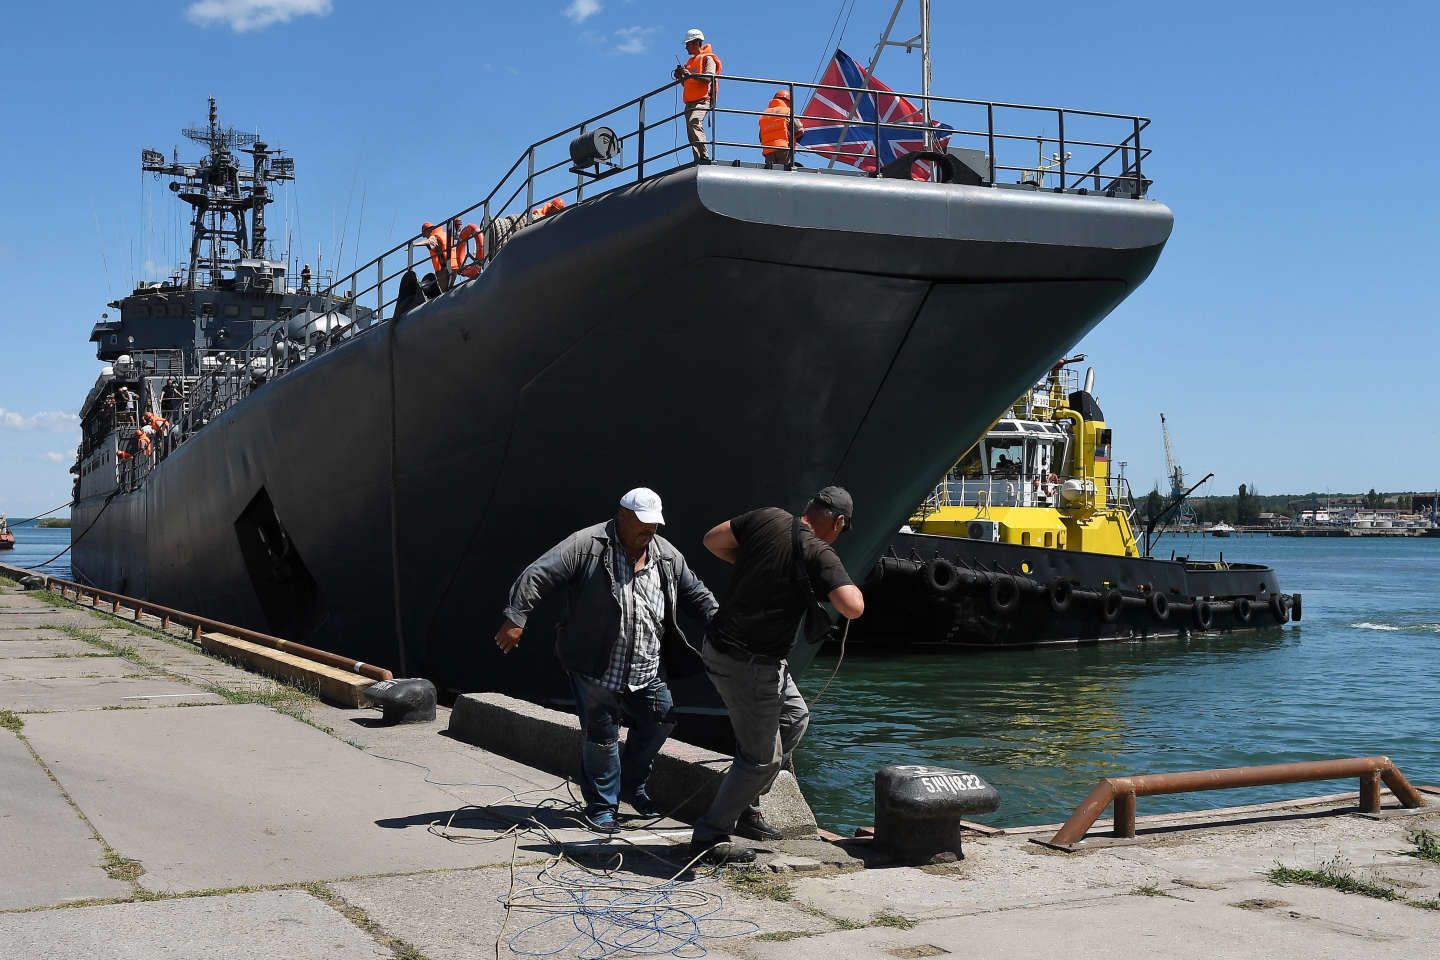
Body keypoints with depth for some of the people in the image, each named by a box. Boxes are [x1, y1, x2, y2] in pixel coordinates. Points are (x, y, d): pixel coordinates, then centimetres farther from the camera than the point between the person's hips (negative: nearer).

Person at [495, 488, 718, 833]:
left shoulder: (667, 555, 5)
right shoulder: (587, 545, -13)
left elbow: (695, 593, 18)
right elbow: (537, 576, -16)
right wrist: (516, 618, -23)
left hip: (647, 671, 6)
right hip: (596, 671, -5)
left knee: (659, 721, 9)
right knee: (601, 737, -1)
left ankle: (632, 786, 32)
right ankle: (602, 806, 17)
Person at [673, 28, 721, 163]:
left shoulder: (708, 58, 2)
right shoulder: (691, 61, 27)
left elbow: (708, 78, -14)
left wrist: (690, 74, -21)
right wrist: (681, 77, 11)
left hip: (703, 100, -9)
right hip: (690, 102, 9)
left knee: (694, 123, -30)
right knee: (691, 133, 0)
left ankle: (704, 157, -37)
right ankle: (699, 160, -2)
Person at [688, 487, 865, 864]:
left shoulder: (769, 518, 2)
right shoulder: (820, 555, -17)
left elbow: (712, 541, 11)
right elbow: (853, 608, -26)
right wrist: (850, 586, -5)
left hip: (719, 645, 9)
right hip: (749, 664, -9)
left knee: (794, 717, 24)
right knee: (761, 758, 5)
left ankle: (744, 809, 29)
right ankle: (708, 838, 12)